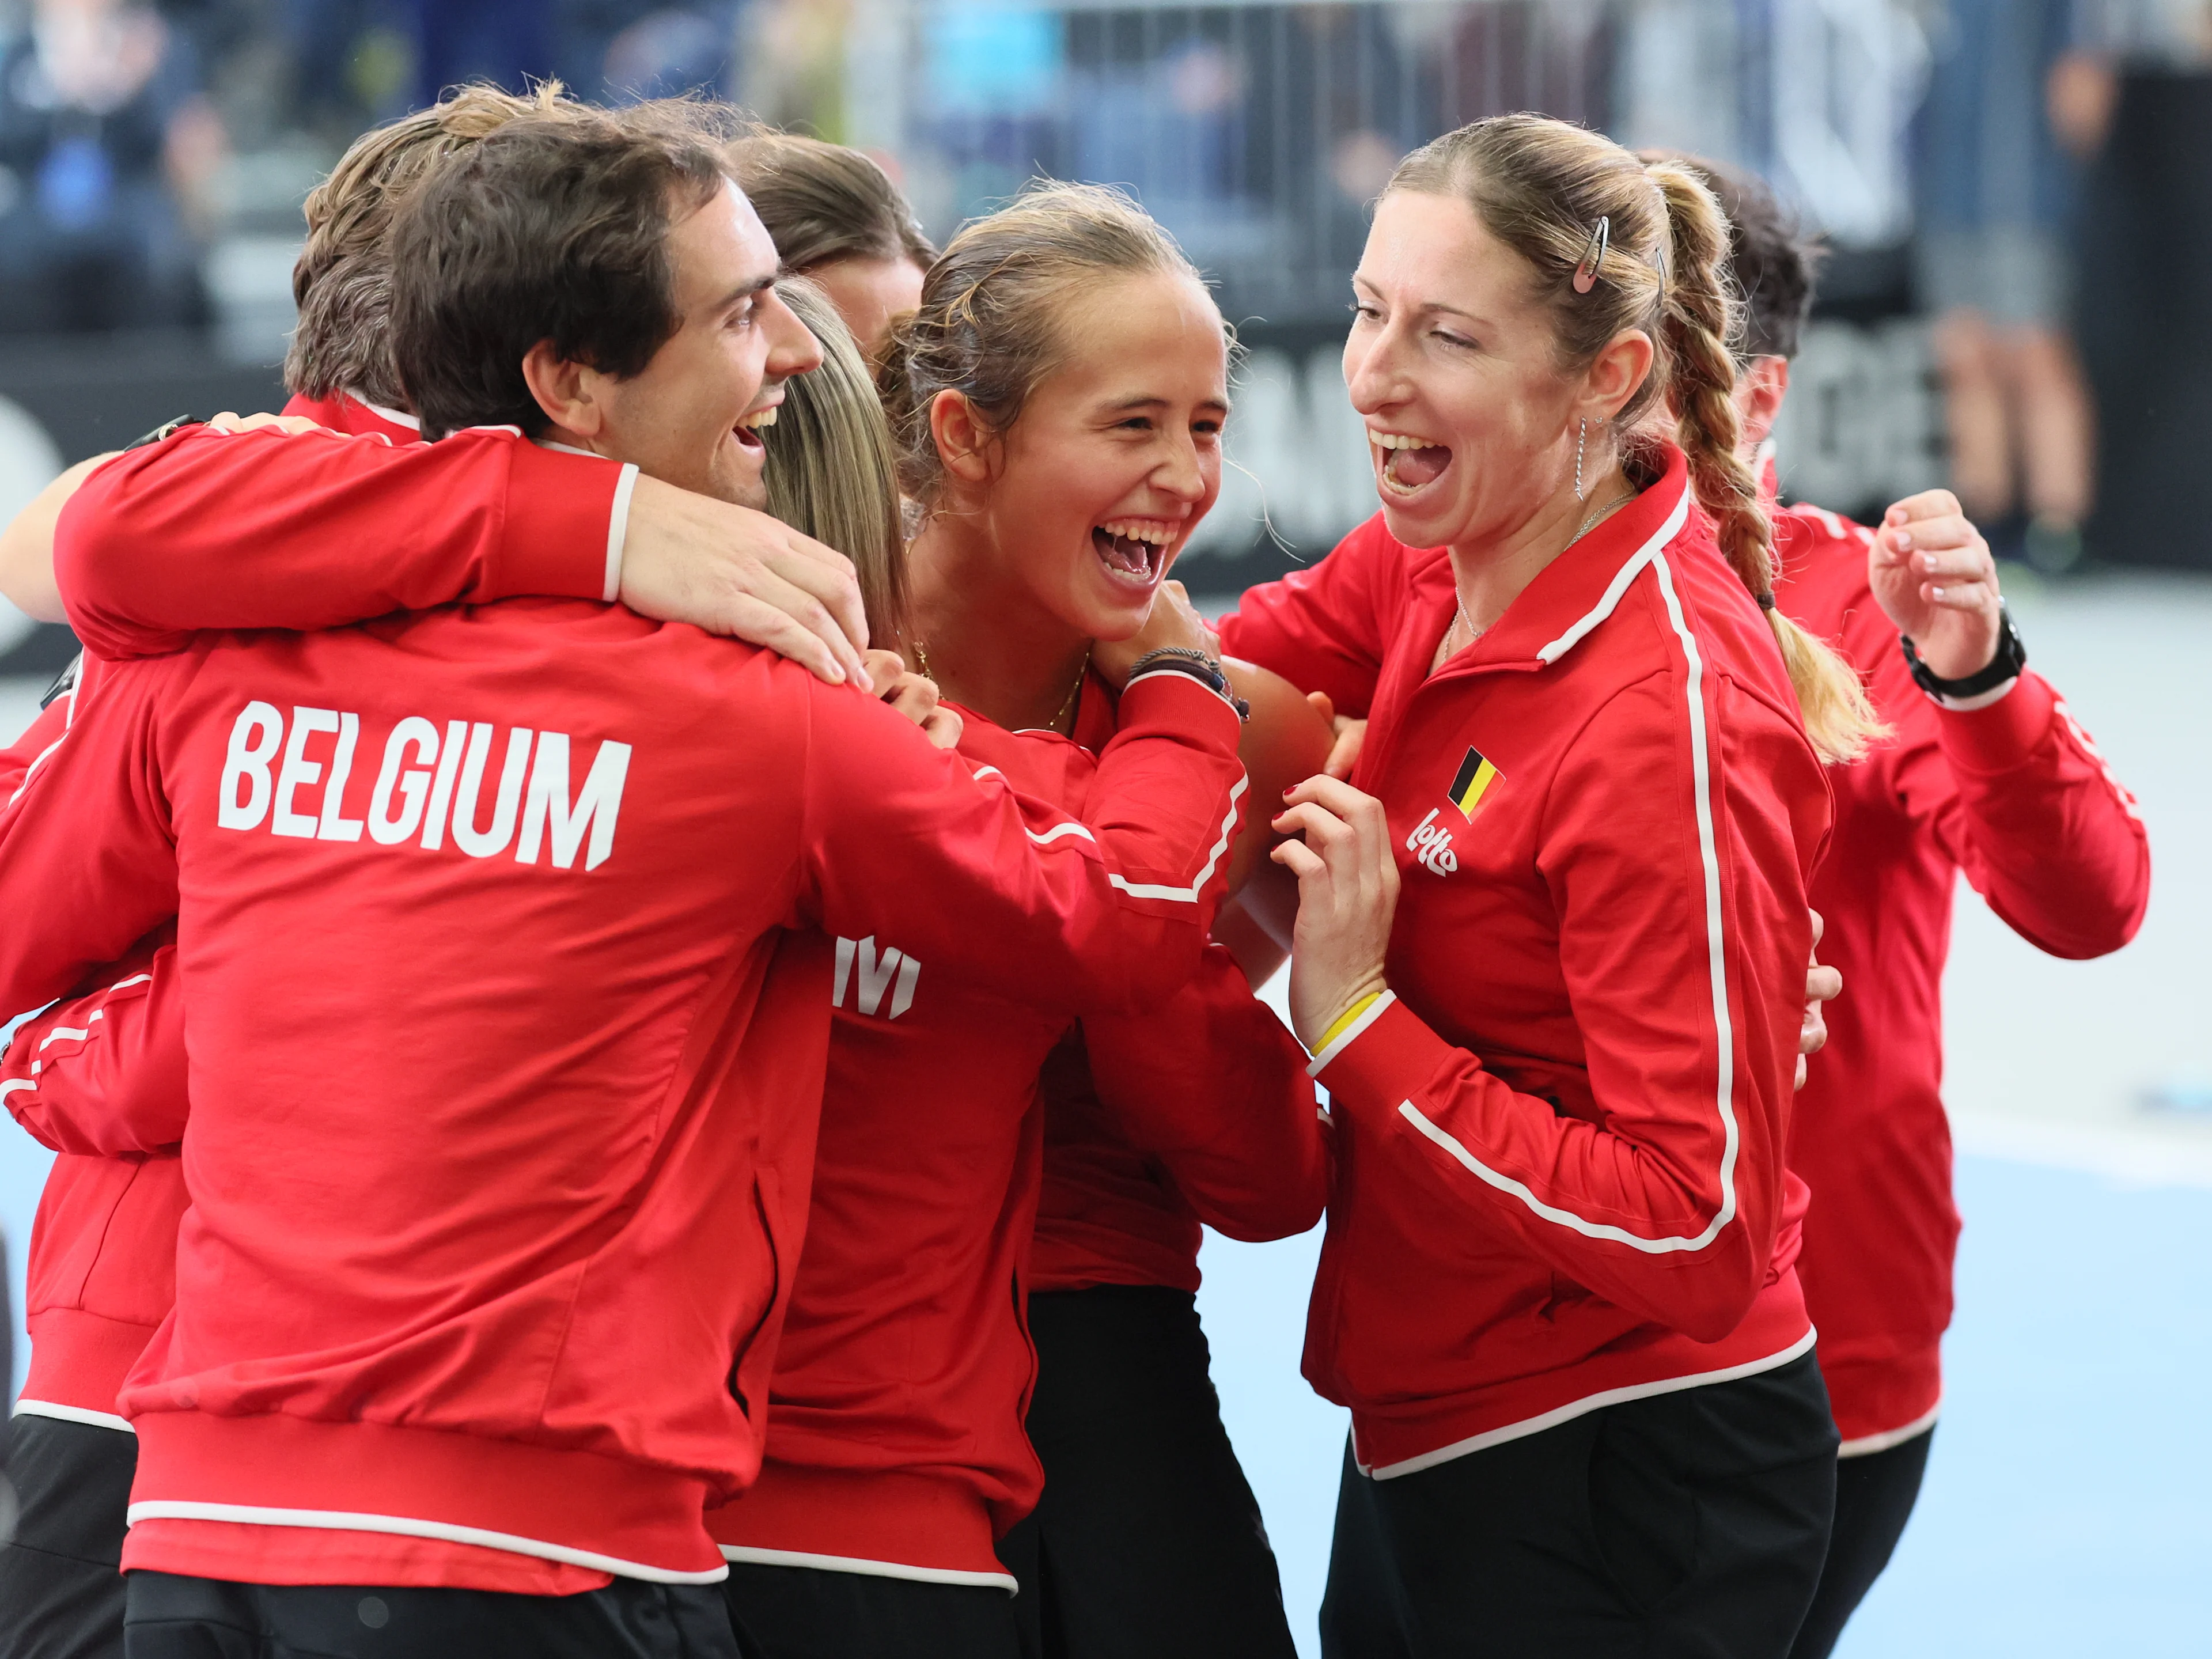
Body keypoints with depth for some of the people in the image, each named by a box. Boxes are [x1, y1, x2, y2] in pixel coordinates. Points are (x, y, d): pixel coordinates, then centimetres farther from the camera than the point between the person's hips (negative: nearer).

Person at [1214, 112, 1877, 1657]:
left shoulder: (1667, 719, -24)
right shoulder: (1436, 564, -1)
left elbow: (1701, 1237, -23)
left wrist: (1359, 1025, -21)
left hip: (1620, 1504, -8)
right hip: (1431, 1446, 8)